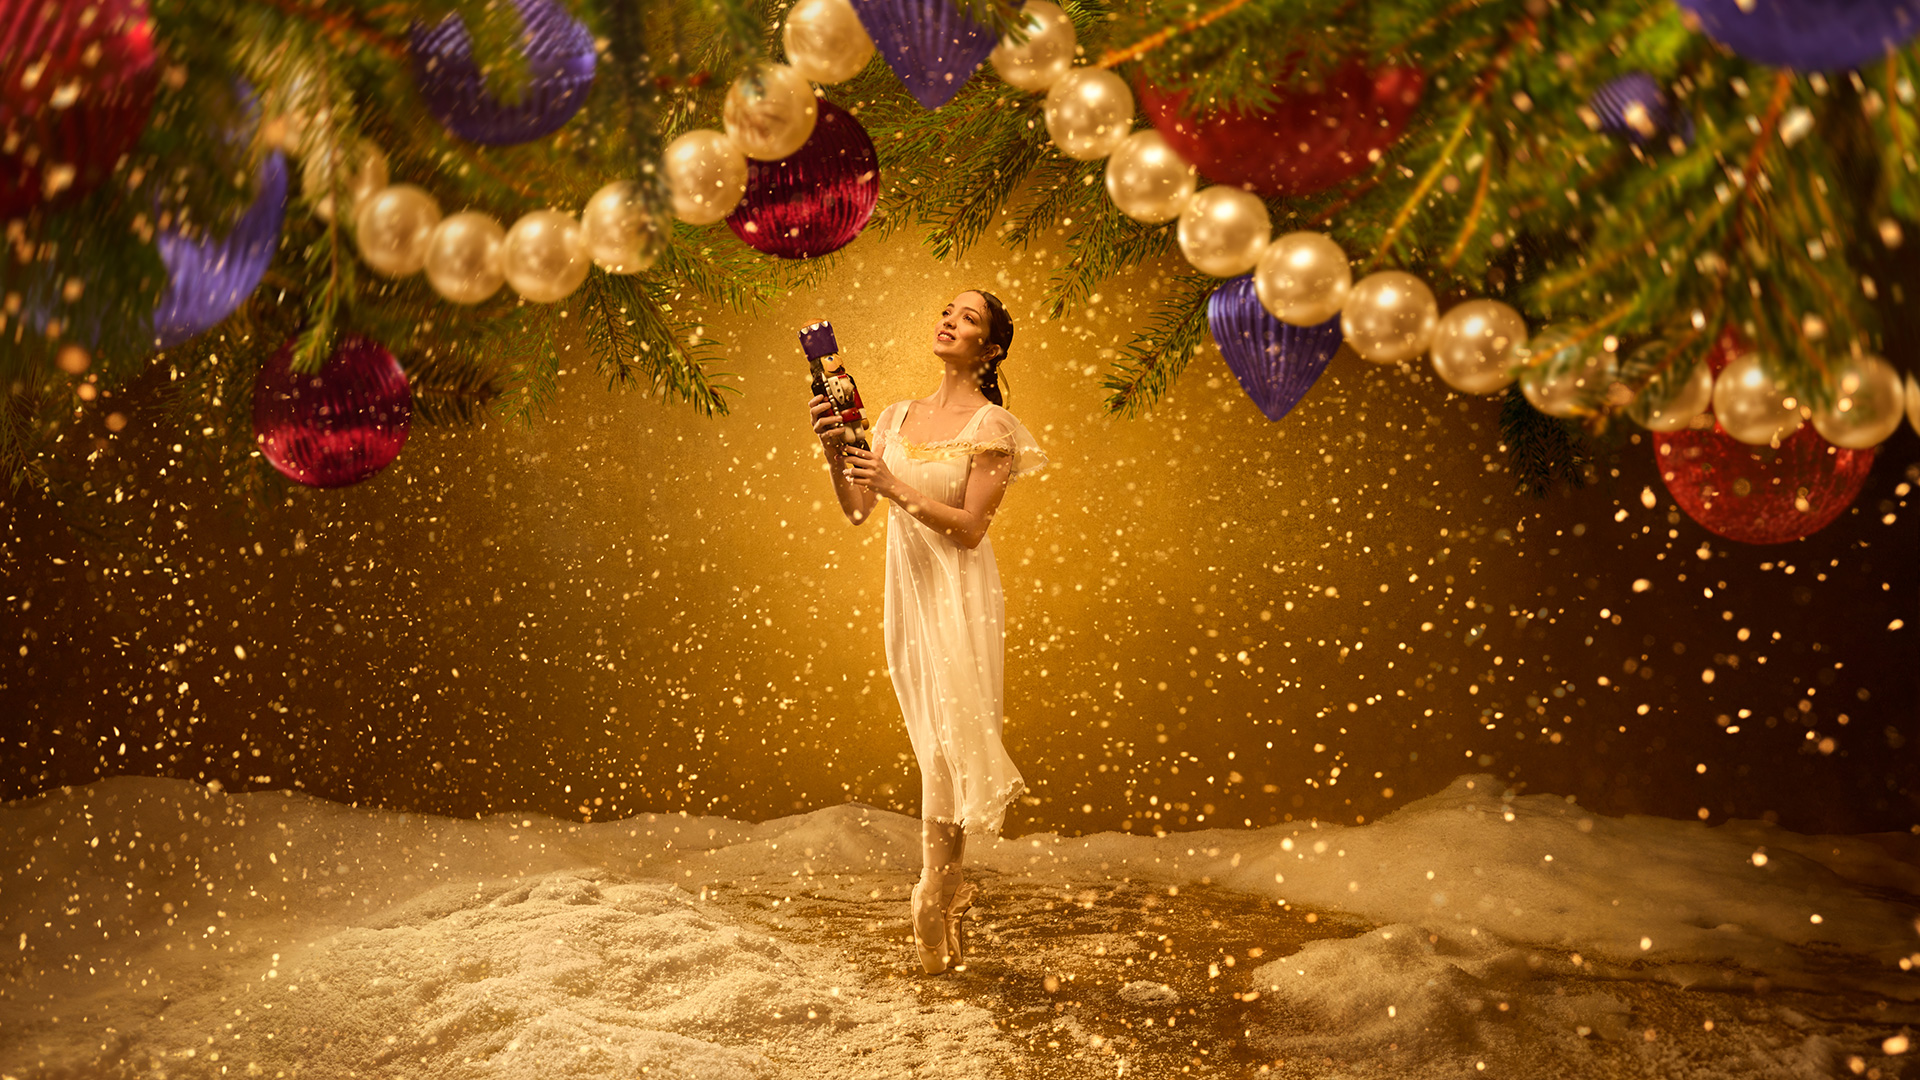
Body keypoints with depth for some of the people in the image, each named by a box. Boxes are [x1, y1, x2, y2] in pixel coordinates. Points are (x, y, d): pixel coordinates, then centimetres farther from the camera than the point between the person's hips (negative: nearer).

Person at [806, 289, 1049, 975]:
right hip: (906, 589, 6)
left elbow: (970, 527, -13)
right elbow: (856, 511, 7)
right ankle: (952, 889, 23)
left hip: (958, 595, -5)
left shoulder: (991, 426, -6)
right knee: (936, 749, 12)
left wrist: (896, 488, -21)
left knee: (945, 744, -6)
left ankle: (932, 904, 5)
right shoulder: (898, 417, 11)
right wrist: (835, 452, -9)